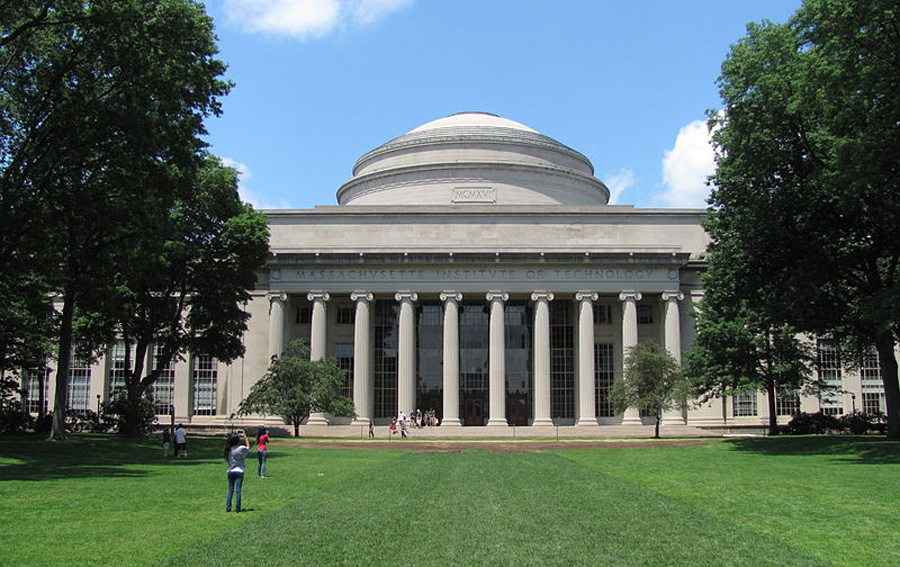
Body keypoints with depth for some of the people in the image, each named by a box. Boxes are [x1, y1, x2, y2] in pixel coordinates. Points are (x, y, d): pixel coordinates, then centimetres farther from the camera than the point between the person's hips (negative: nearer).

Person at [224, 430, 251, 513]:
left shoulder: (229, 449, 0)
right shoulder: (241, 448, -11)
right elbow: (248, 447, 9)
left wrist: (237, 436, 21)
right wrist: (245, 437, 13)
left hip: (230, 472, 4)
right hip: (239, 472, -4)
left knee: (230, 490, 11)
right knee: (238, 490, 0)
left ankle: (228, 507, 10)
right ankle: (237, 508, 1)